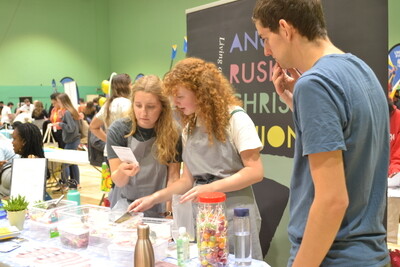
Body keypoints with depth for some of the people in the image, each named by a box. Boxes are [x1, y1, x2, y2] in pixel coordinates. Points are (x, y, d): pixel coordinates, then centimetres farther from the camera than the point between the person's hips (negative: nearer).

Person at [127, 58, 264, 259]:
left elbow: (255, 172, -15)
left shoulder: (235, 119, -11)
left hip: (235, 213, -6)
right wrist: (154, 198, -1)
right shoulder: (189, 128, 9)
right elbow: (188, 179, 10)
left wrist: (211, 188, -23)